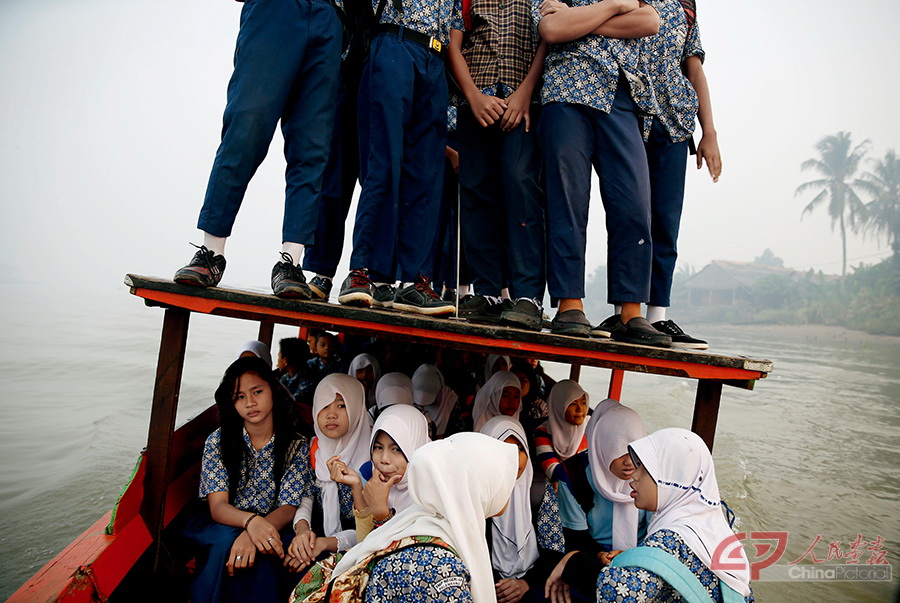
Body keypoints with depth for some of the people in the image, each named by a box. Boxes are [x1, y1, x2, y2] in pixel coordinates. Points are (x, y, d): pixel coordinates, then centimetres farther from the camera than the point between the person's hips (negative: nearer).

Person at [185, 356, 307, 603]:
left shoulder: (296, 445, -6)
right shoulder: (218, 441, -5)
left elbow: (288, 508, -12)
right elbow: (218, 506, -13)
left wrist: (253, 535, -34)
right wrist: (250, 521, -37)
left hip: (272, 528, 0)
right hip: (221, 528, 1)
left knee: (257, 552, -32)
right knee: (226, 540, -32)